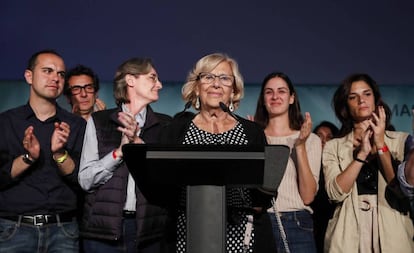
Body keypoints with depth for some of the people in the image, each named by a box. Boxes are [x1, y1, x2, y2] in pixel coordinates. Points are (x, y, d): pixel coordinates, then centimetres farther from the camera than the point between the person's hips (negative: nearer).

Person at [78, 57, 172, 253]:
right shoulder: (98, 121, 5)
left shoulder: (165, 125, 9)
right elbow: (85, 180, 0)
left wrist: (138, 143, -13)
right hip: (104, 228, -1)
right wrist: (119, 151, -12)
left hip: (150, 229, 1)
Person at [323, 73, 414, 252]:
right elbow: (336, 193, -10)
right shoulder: (333, 147, 4)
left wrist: (381, 145, -10)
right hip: (348, 236, 0)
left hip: (392, 234, 0)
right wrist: (362, 153, -14)